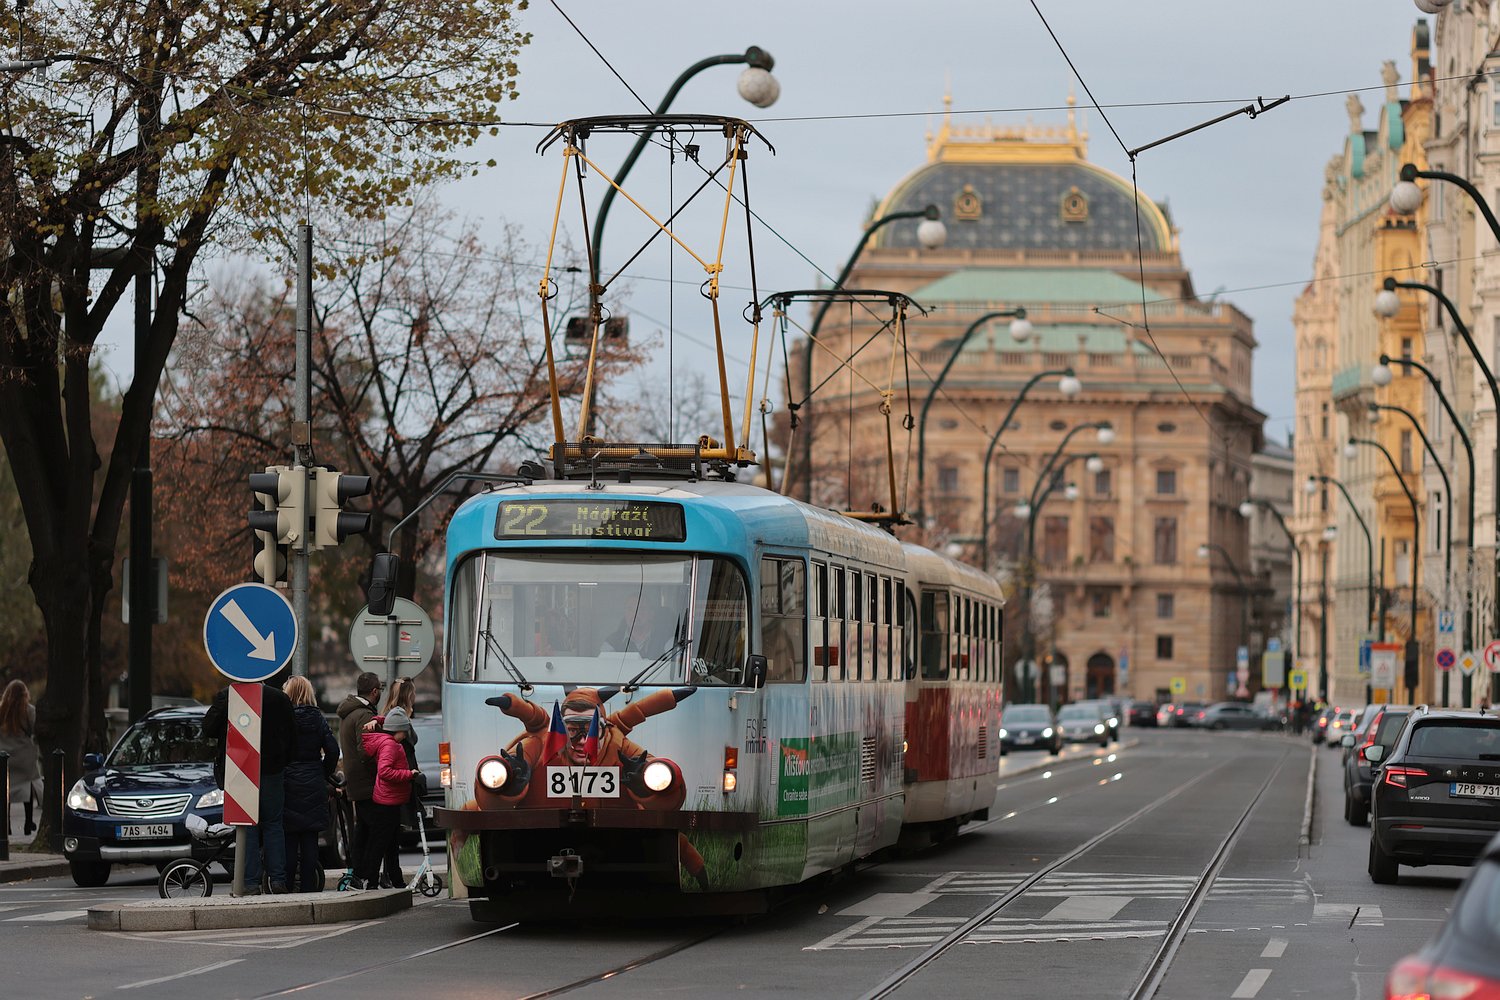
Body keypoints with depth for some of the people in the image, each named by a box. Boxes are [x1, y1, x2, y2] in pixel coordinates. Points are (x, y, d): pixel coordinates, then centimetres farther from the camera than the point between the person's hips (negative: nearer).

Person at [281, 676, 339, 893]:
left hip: (288, 783, -3)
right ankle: (308, 886, 7)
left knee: (289, 840, 1)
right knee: (310, 840, 6)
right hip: (313, 786, 3)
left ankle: (286, 885, 1)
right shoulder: (318, 718, 3)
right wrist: (323, 775, 11)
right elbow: (332, 750, 0)